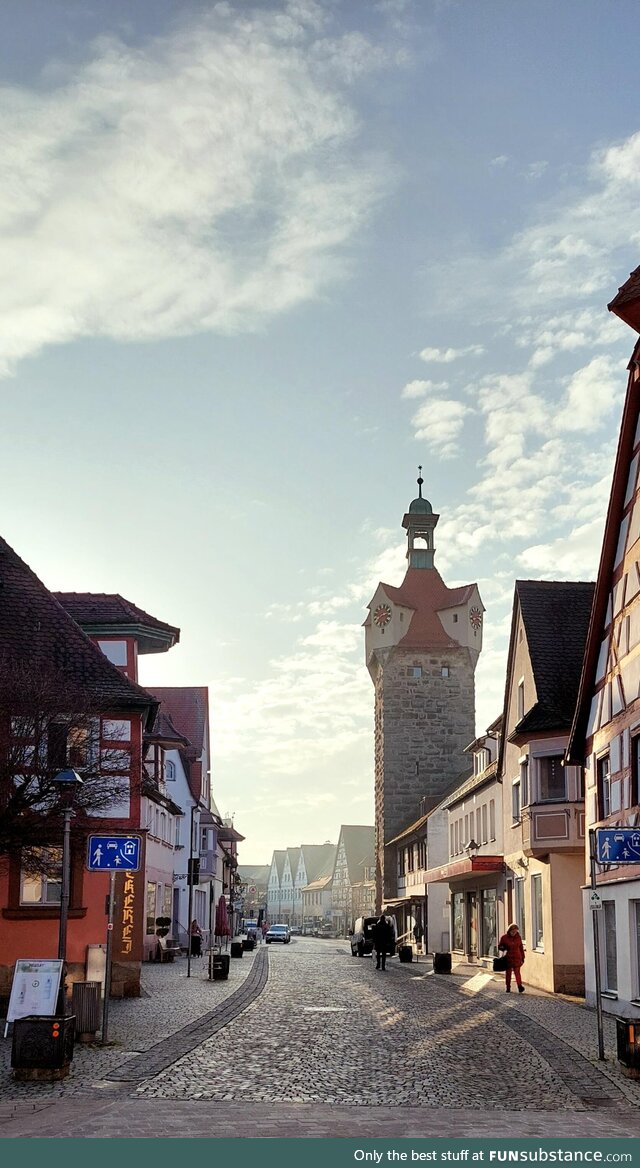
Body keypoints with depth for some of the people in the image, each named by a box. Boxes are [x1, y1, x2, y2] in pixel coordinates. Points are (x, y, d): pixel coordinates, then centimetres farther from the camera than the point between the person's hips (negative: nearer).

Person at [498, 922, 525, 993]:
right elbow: (499, 946, 7)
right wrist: (504, 948, -16)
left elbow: (521, 948, 11)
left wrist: (522, 958, 9)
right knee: (508, 973, 6)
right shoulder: (504, 937, -2)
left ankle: (520, 986, -17)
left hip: (517, 958, 0)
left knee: (517, 972, -10)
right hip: (508, 958, 0)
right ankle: (508, 988, 15)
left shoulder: (518, 937, 4)